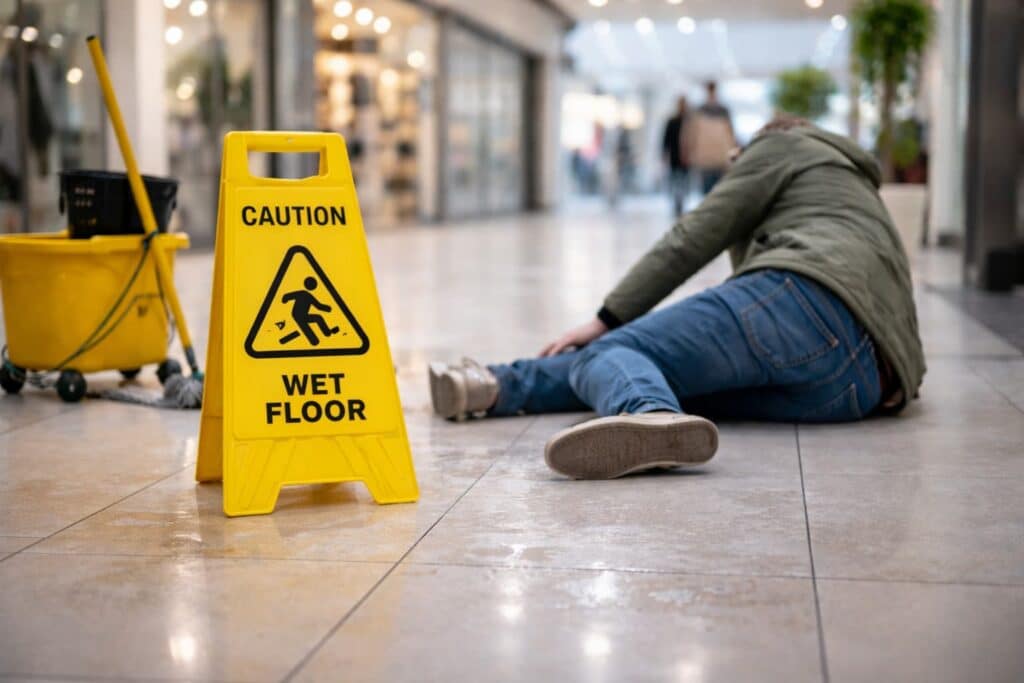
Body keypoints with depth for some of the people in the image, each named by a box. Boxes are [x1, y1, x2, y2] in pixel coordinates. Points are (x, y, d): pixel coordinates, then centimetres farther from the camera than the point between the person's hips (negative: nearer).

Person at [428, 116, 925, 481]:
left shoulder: (782, 144, 23)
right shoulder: (861, 189, 45)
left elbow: (697, 236, 12)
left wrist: (607, 319, 11)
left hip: (807, 295, -8)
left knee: (610, 349, -16)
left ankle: (650, 417, -52)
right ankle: (499, 386, -4)